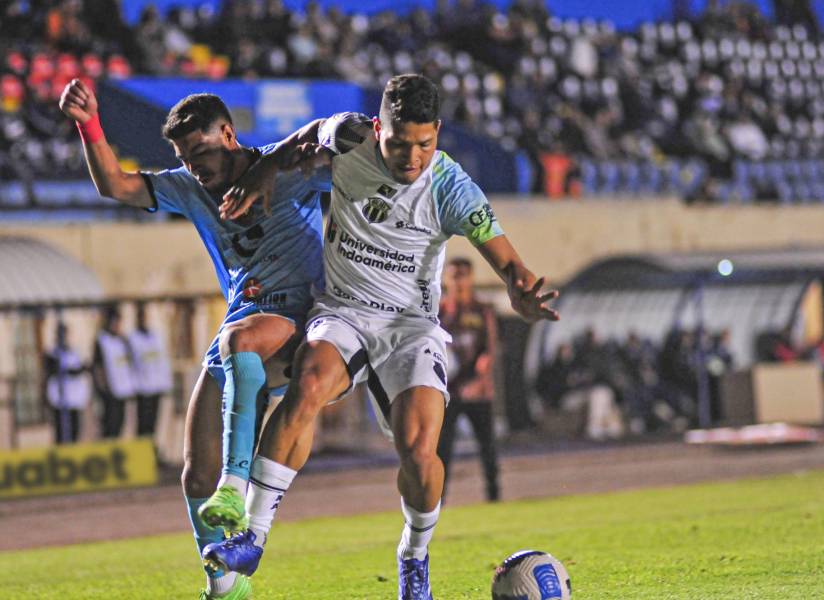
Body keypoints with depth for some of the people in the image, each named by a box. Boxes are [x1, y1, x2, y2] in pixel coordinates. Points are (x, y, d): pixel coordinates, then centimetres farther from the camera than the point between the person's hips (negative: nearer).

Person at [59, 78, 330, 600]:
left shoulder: (288, 167, -2)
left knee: (239, 339, -41)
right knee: (197, 477, -3)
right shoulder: (190, 189, 12)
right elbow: (116, 185, 3)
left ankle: (236, 488, -49)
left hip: (300, 322, -6)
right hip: (242, 323, 6)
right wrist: (89, 126, -12)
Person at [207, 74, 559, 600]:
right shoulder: (347, 138, -6)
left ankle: (415, 556, 11)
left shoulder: (450, 188, -12)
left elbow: (507, 263, -14)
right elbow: (303, 145, 18)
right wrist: (260, 178, 2)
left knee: (418, 448, -23)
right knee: (308, 384, -33)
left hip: (411, 324, -1)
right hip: (342, 313, 1)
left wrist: (524, 294, -36)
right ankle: (251, 541, -33)